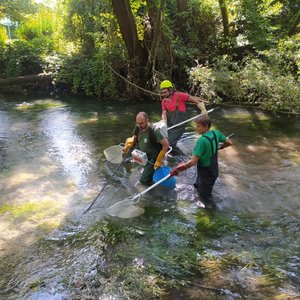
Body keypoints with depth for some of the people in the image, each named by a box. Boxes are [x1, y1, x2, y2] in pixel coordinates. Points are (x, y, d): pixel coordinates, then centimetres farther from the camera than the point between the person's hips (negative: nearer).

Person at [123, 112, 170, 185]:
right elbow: (134, 138, 10)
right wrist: (128, 145, -12)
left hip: (153, 160, -7)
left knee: (144, 180, -8)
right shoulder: (138, 128, -10)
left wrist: (159, 160, -21)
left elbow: (166, 144, -24)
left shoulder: (154, 131, -29)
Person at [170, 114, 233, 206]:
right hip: (213, 170, 8)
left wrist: (178, 169, -30)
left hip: (206, 173, -8)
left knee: (205, 198, 12)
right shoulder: (216, 133, -10)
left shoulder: (201, 141, -32)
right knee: (198, 186, 32)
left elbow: (193, 161, -35)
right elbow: (229, 143, 3)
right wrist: (220, 146, 20)